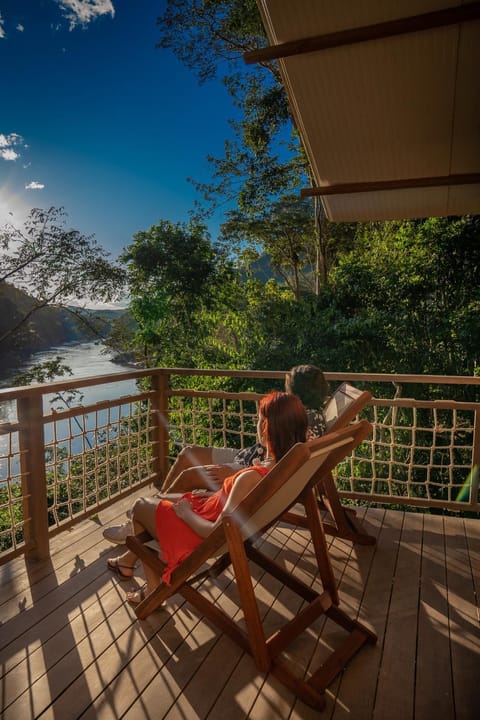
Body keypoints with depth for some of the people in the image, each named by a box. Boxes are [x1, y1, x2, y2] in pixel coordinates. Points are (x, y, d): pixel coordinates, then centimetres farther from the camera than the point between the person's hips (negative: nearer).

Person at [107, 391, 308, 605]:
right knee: (158, 501, 26)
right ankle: (130, 559, 43)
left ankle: (153, 587, 30)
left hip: (201, 535, -8)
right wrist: (217, 495, 5)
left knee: (140, 506, 17)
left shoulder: (252, 477, -37)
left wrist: (186, 513, -13)